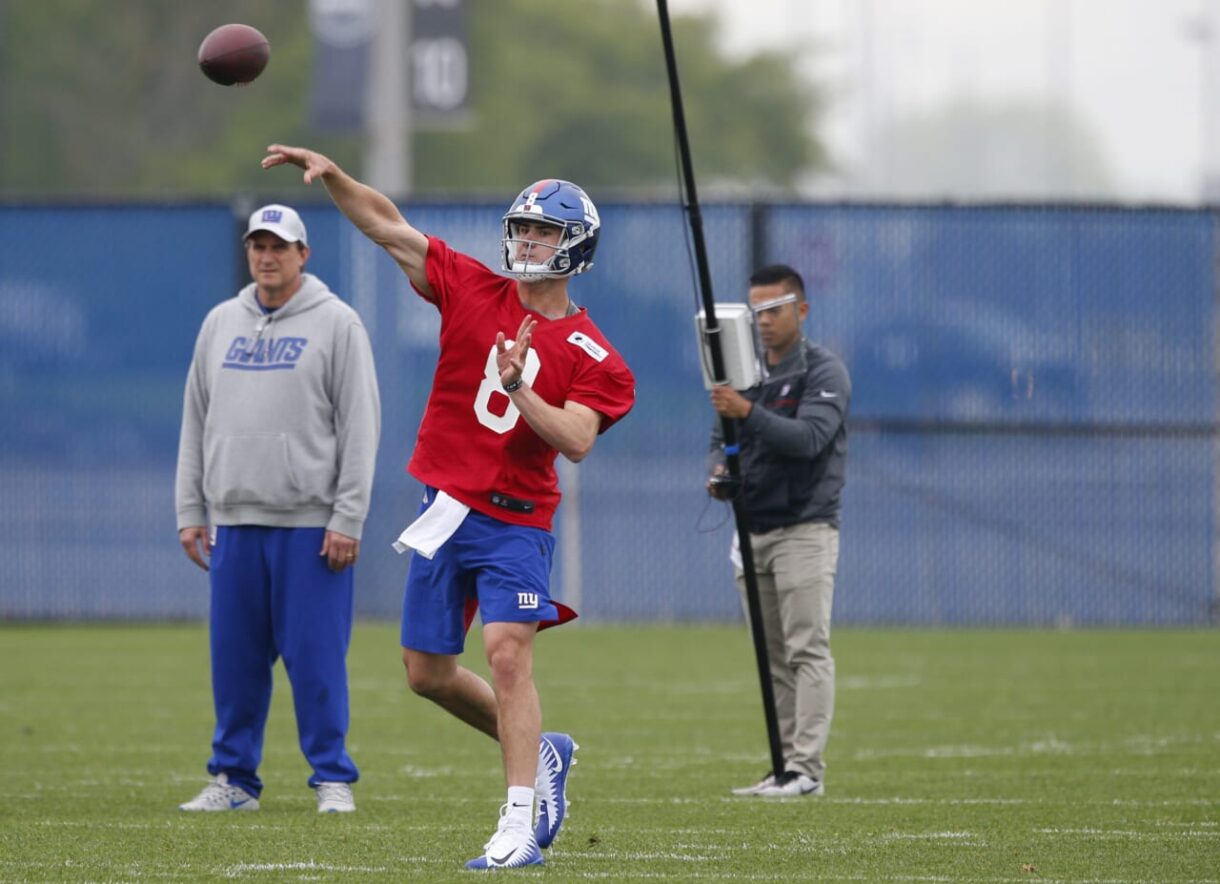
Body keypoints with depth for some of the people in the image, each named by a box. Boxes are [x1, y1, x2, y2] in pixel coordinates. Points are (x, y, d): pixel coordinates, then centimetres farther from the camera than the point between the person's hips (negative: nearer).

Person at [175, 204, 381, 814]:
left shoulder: (336, 323, -1)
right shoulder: (220, 323, 14)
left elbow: (360, 426, -5)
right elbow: (196, 421, 17)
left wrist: (347, 519, -11)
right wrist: (190, 511, 10)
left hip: (311, 523, -4)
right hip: (234, 520, 4)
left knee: (316, 656, -5)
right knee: (235, 656, 5)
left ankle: (332, 779, 2)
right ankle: (233, 778, 13)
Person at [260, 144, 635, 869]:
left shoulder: (592, 357, -5)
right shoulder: (473, 290, 4)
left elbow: (577, 442, -17)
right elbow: (389, 227, 2)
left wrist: (517, 387, -27)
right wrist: (332, 175, -9)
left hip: (516, 519, -5)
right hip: (445, 510, 5)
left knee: (509, 654, -19)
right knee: (428, 672, 9)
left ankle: (520, 827, -19)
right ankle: (541, 752, 30)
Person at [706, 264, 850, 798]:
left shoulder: (824, 373, -6)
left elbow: (808, 438, -21)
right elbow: (721, 439, 16)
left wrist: (747, 412, -33)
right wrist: (717, 475, -7)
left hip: (804, 529, -7)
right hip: (752, 530, 7)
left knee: (808, 651, -12)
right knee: (774, 659, 8)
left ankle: (807, 769, -16)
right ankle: (784, 767, 10)